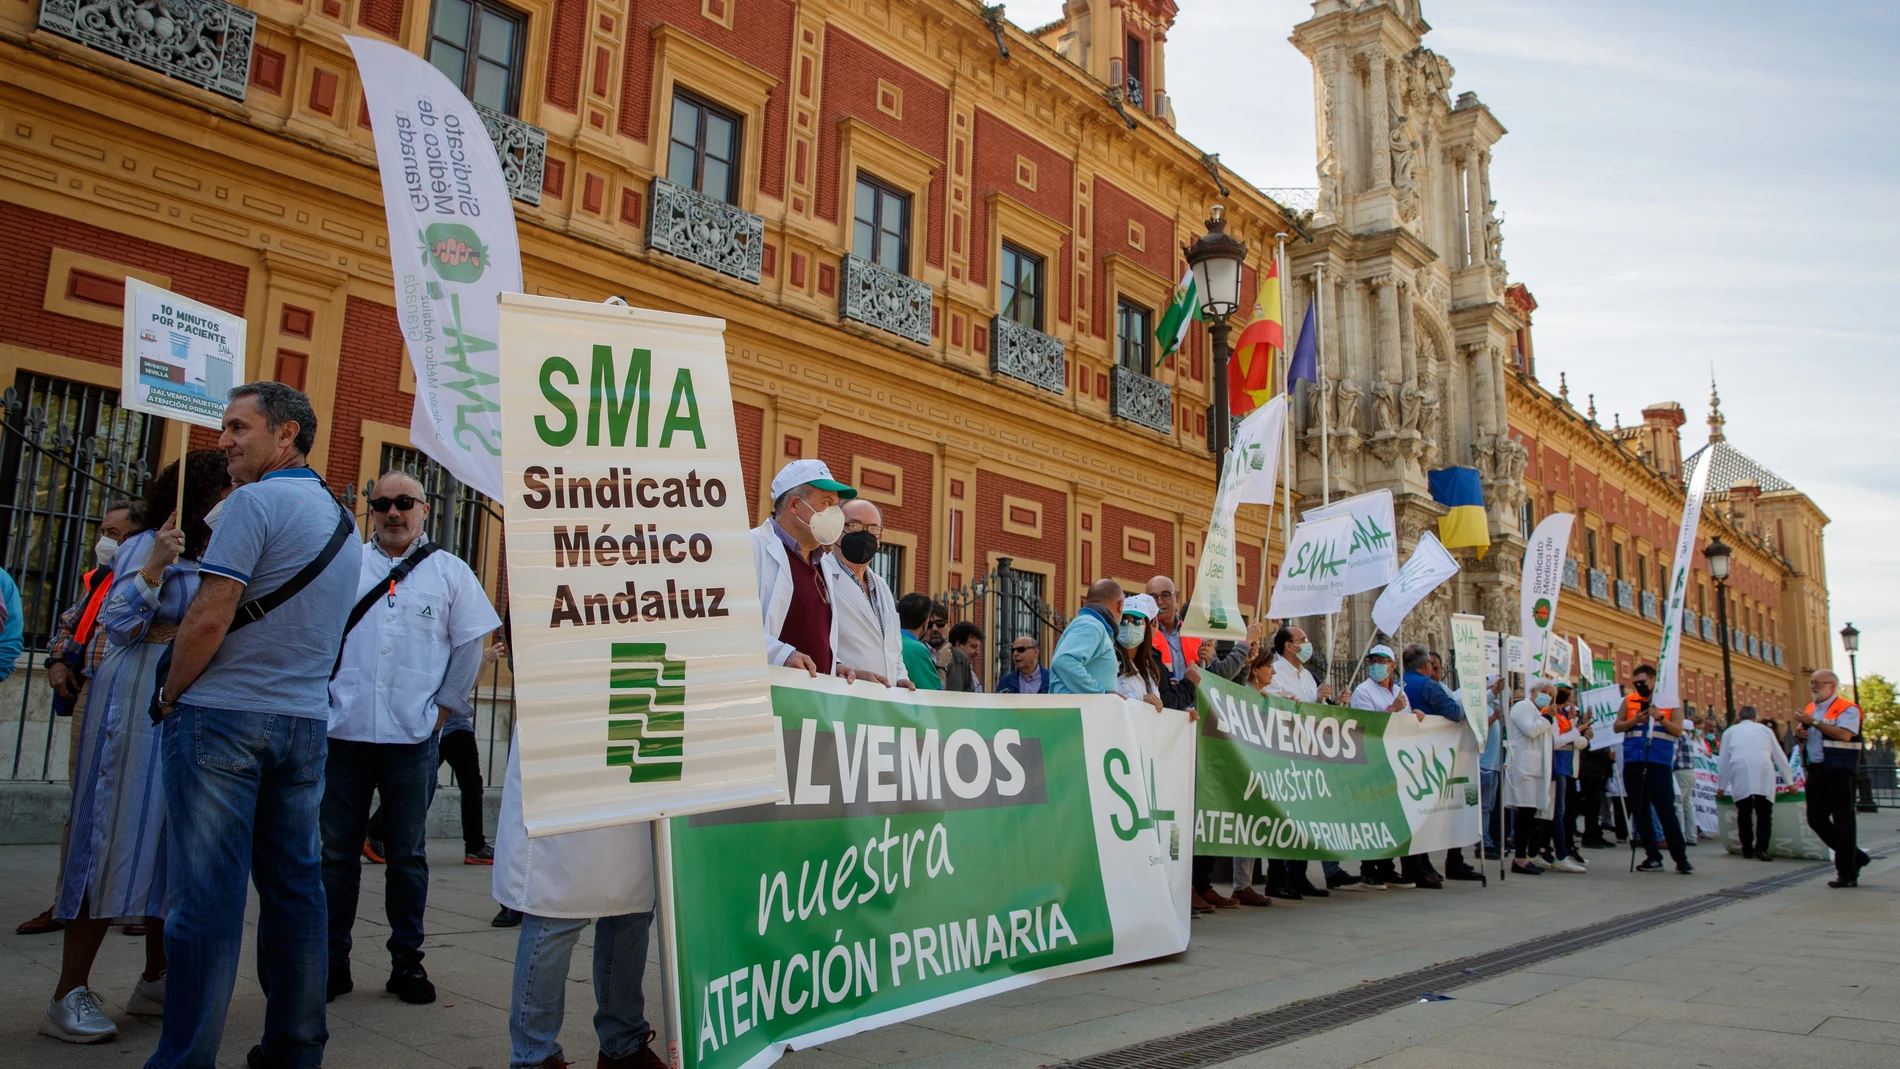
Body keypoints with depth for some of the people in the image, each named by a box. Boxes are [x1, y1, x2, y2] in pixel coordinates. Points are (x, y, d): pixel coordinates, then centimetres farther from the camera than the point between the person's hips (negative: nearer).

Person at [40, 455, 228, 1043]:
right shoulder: (147, 546, -3)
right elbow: (116, 619, -13)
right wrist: (153, 566, -24)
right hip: (137, 702, -7)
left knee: (175, 836, 9)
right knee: (116, 833, -7)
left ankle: (156, 978, 17)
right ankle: (71, 993, -1)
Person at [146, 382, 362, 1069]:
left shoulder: (255, 501, -11)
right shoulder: (343, 522, 14)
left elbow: (209, 618, -15)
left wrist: (171, 696, -2)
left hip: (225, 715, -7)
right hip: (306, 722, 7)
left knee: (207, 891, -3)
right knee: (294, 883, 10)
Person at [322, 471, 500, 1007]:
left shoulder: (450, 572, 8)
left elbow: (470, 644, 8)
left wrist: (444, 705, 2)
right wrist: (322, 696, 2)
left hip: (413, 738, -1)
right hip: (343, 732, 1)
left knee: (408, 855, 7)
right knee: (337, 852, 5)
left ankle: (407, 961, 16)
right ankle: (332, 961, 16)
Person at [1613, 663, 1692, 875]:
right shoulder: (1629, 701, 12)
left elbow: (1678, 730, -4)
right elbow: (1617, 726, 7)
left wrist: (1660, 717, -20)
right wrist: (1636, 720, -10)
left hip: (1660, 763, -3)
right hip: (1633, 763, 3)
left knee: (1666, 811, -5)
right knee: (1640, 811, 4)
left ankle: (1681, 858, 3)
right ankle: (1653, 857, 10)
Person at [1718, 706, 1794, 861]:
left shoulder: (1730, 731, 24)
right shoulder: (1764, 729, 26)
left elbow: (1723, 760, 21)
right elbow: (1780, 757, 28)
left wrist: (1721, 786, 27)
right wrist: (1789, 781, 36)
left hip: (1740, 772, 0)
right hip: (1763, 771, 0)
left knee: (1744, 813, 10)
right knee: (1764, 814, 4)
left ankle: (1747, 849, 11)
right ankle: (1761, 848, -8)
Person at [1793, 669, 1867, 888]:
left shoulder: (1847, 709, -7)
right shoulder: (1810, 709, 16)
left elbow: (1844, 734, -24)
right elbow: (1803, 737, 26)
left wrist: (1813, 723, -23)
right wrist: (1799, 734, 2)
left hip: (1838, 772, -8)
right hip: (1816, 771, 8)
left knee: (1843, 823, -2)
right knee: (1816, 819, 8)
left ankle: (1847, 874, 6)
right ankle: (1854, 856, 25)